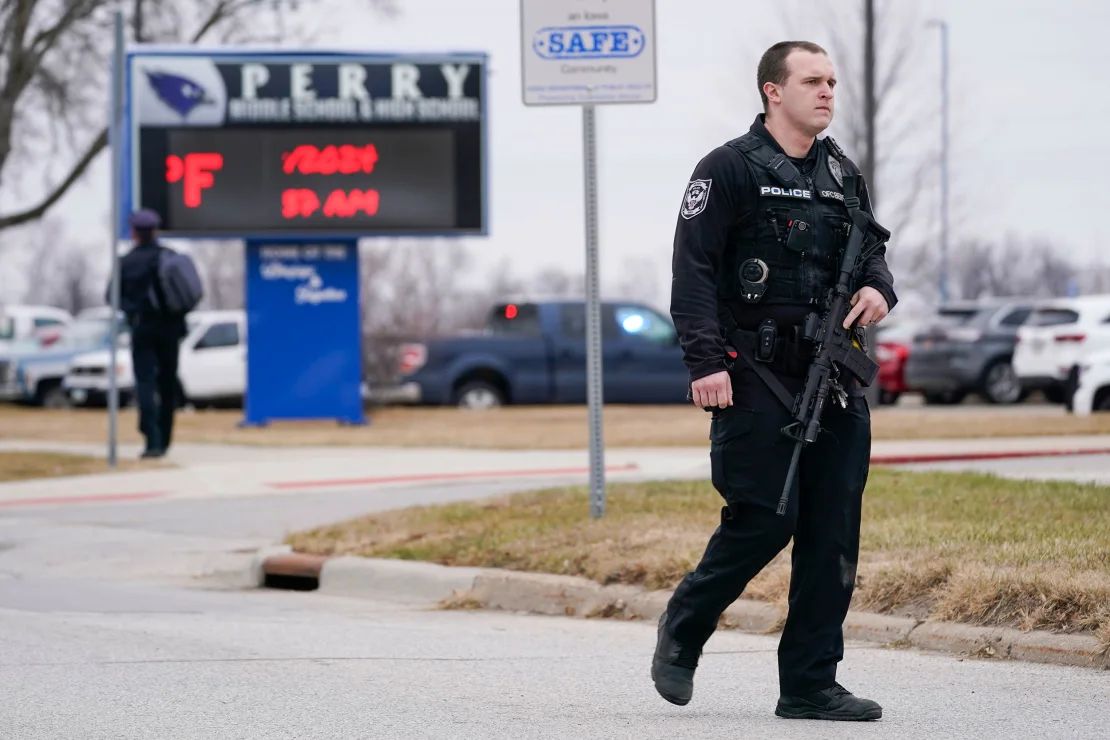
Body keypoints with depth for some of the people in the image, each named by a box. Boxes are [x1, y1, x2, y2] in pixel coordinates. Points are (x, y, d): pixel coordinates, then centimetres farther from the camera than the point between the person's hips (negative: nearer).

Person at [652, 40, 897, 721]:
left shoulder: (843, 173, 17)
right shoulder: (731, 169, -3)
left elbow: (871, 249, 24)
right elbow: (693, 270, -8)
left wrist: (878, 288, -1)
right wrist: (706, 362, -17)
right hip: (756, 379, -6)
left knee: (833, 536, 2)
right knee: (764, 521, -9)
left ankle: (810, 685, 7)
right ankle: (683, 628, 15)